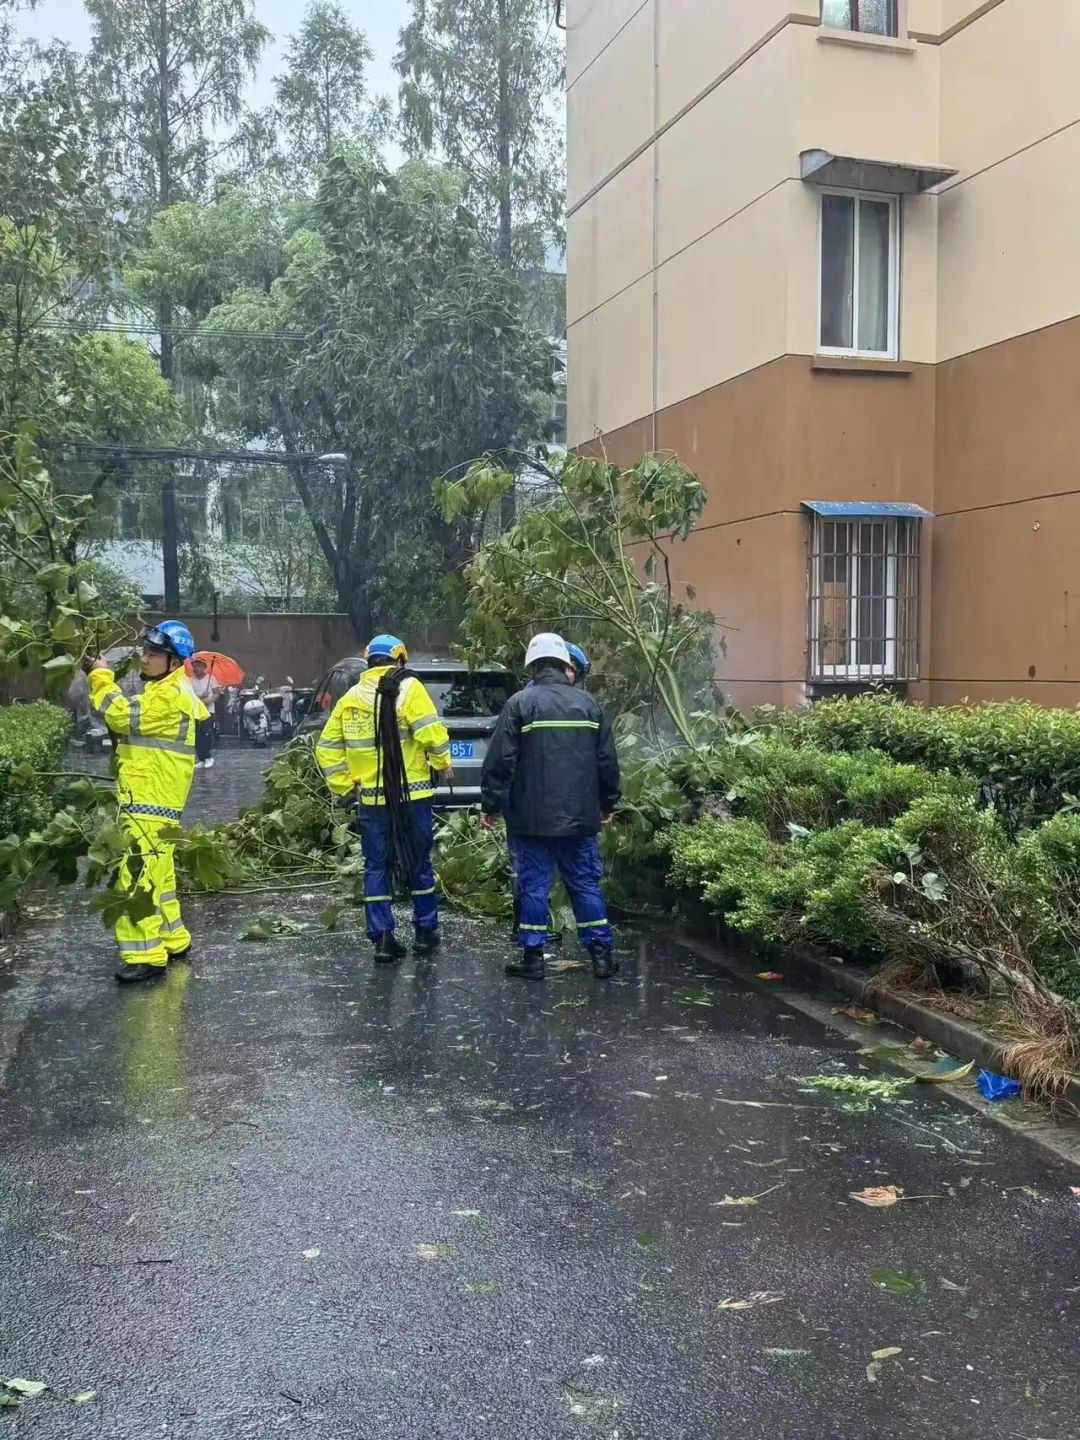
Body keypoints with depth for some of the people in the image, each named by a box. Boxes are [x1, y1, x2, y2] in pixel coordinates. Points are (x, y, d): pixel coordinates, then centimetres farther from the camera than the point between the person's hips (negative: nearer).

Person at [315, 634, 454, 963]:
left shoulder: (350, 697, 9)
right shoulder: (407, 688, -6)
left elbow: (327, 747, 9)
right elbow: (431, 732, -17)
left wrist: (344, 785, 14)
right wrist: (443, 764, -1)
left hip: (371, 798, 3)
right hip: (412, 795, -3)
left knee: (377, 866, 9)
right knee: (419, 863, 11)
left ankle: (382, 938, 6)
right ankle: (426, 933, 19)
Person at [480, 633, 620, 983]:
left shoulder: (520, 703, -5)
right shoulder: (587, 703, 7)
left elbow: (500, 759, -9)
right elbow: (607, 760, 10)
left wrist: (489, 804, -1)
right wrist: (607, 803, 20)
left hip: (533, 816, -3)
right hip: (580, 815, 3)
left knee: (534, 885, 4)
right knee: (586, 882, 10)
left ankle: (533, 957, 7)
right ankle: (602, 954, 11)